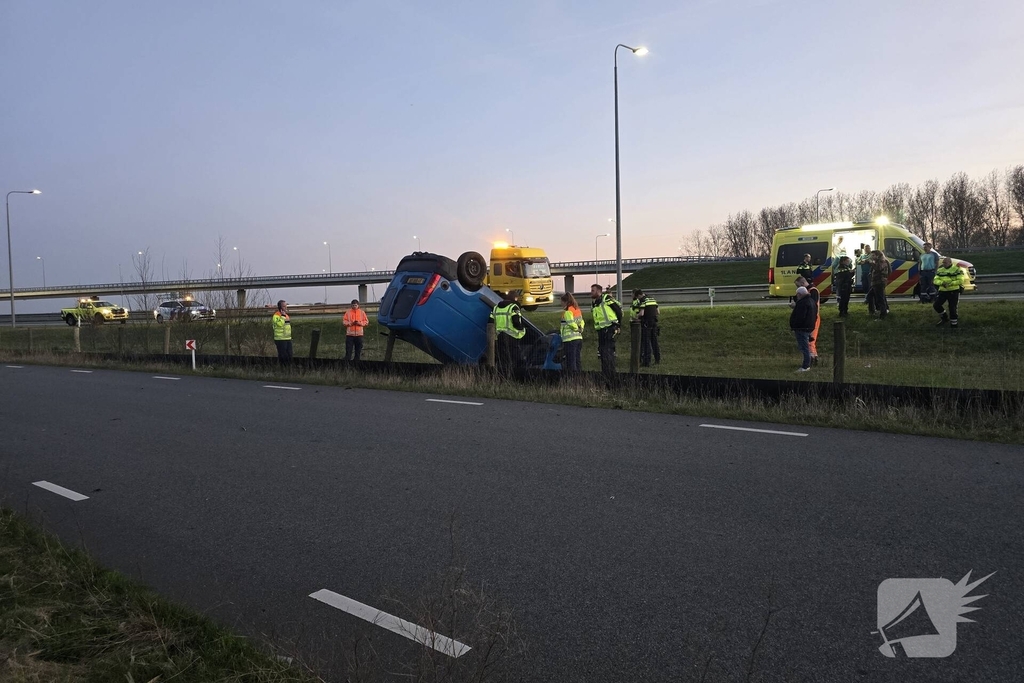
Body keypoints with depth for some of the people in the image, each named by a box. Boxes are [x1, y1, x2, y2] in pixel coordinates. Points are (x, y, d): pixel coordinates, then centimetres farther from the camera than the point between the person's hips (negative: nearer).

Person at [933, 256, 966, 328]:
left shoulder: (957, 270, -6)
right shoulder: (940, 270, 9)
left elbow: (961, 280, -14)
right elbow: (936, 280, 1)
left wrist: (950, 283, -25)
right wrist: (942, 283, -20)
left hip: (953, 291, -5)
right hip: (942, 291, 5)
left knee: (952, 308, -4)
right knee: (936, 305, -2)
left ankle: (953, 324, 8)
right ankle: (944, 317, 21)